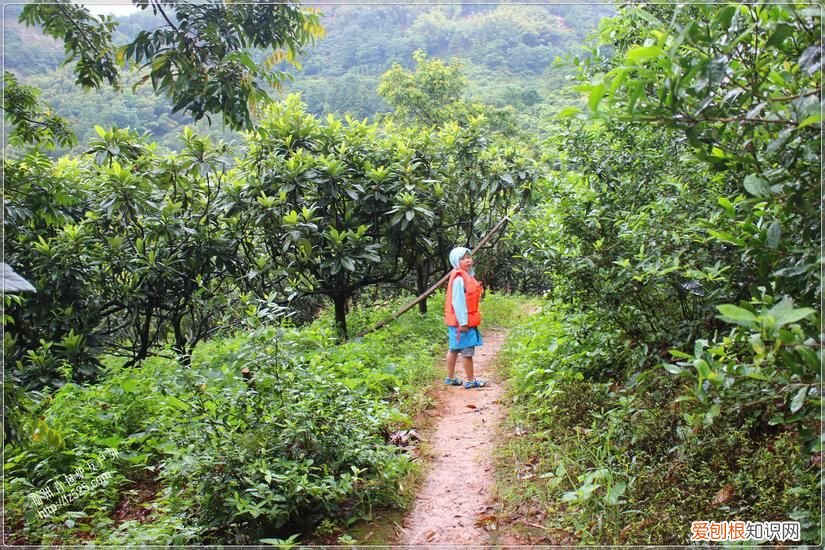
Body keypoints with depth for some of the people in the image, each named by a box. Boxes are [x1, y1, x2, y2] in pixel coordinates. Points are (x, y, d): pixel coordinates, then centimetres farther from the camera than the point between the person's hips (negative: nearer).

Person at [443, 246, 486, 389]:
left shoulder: (467, 276, 11)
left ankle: (450, 378, 24)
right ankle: (471, 381, 8)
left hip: (467, 320, 10)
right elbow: (457, 302, -21)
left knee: (454, 349, 15)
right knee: (467, 350, -1)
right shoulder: (459, 278, -19)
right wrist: (463, 322, -21)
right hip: (461, 321, -10)